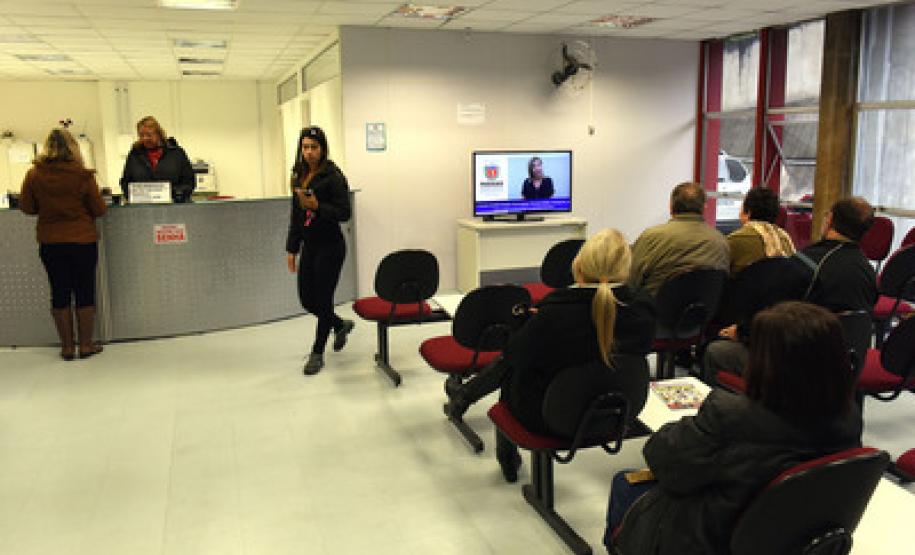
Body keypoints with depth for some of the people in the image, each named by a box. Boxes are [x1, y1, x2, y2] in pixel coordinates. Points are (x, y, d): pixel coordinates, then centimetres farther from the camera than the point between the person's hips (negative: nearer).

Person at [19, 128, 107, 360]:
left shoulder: (34, 175, -5)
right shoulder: (83, 175, -11)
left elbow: (26, 207, 3)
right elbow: (99, 210, -5)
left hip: (50, 243, 2)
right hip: (83, 241, -2)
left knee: (60, 293, 9)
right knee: (84, 292, 7)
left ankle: (67, 346, 16)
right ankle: (86, 344, 14)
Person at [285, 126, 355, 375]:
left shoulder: (333, 176, -11)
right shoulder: (299, 175, 10)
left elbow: (344, 213, -14)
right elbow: (295, 215, 15)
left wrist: (317, 206, -28)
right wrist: (292, 248, 13)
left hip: (330, 246, -7)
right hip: (308, 246, 7)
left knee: (323, 299, 1)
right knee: (307, 299, 11)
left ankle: (317, 353, 16)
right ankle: (341, 324, 38)